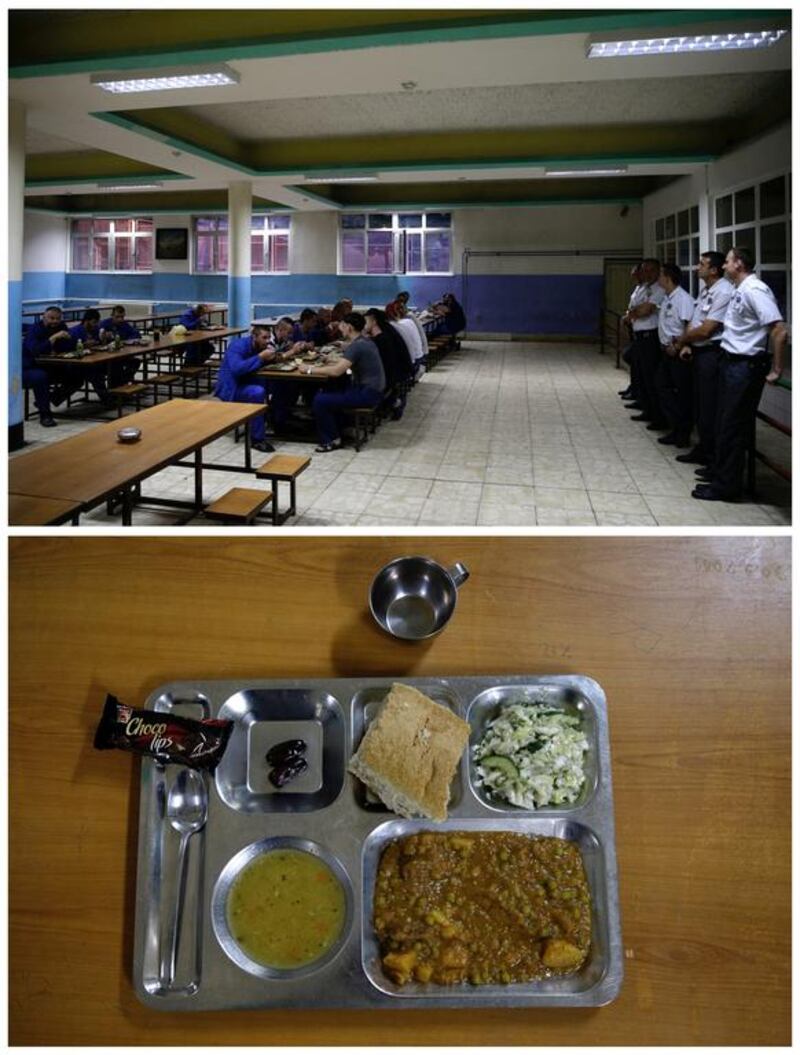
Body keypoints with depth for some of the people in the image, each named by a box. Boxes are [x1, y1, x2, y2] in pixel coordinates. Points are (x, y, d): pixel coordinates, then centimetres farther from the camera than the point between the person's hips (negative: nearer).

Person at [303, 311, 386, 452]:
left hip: (368, 393, -10)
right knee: (328, 392, 19)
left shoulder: (356, 346, -19)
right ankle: (337, 430, 20)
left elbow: (336, 371, -26)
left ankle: (333, 440, 0)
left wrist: (310, 370, -16)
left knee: (320, 400, -13)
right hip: (371, 389, 10)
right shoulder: (365, 341, 11)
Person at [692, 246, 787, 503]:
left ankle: (726, 485, 6)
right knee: (724, 421, 20)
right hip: (731, 361, 9)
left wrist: (776, 370, -18)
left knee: (733, 426, -2)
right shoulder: (739, 291, 10)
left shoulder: (754, 290, -19)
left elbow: (779, 331, -23)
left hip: (745, 366, -9)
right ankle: (719, 469, 35)